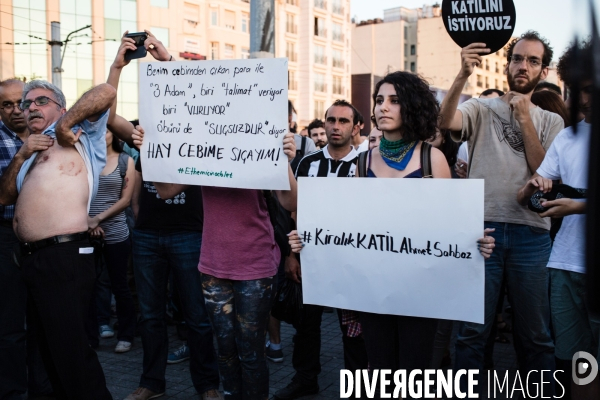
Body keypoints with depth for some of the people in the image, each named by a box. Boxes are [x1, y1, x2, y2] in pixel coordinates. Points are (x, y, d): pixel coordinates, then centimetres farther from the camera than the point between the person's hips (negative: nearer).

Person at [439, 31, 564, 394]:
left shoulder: (550, 122, 13)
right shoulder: (481, 109, 7)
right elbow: (446, 122, -15)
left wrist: (524, 118, -5)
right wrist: (464, 75, -28)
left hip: (531, 233, 2)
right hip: (482, 228, -1)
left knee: (535, 334, 10)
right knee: (473, 330, 6)